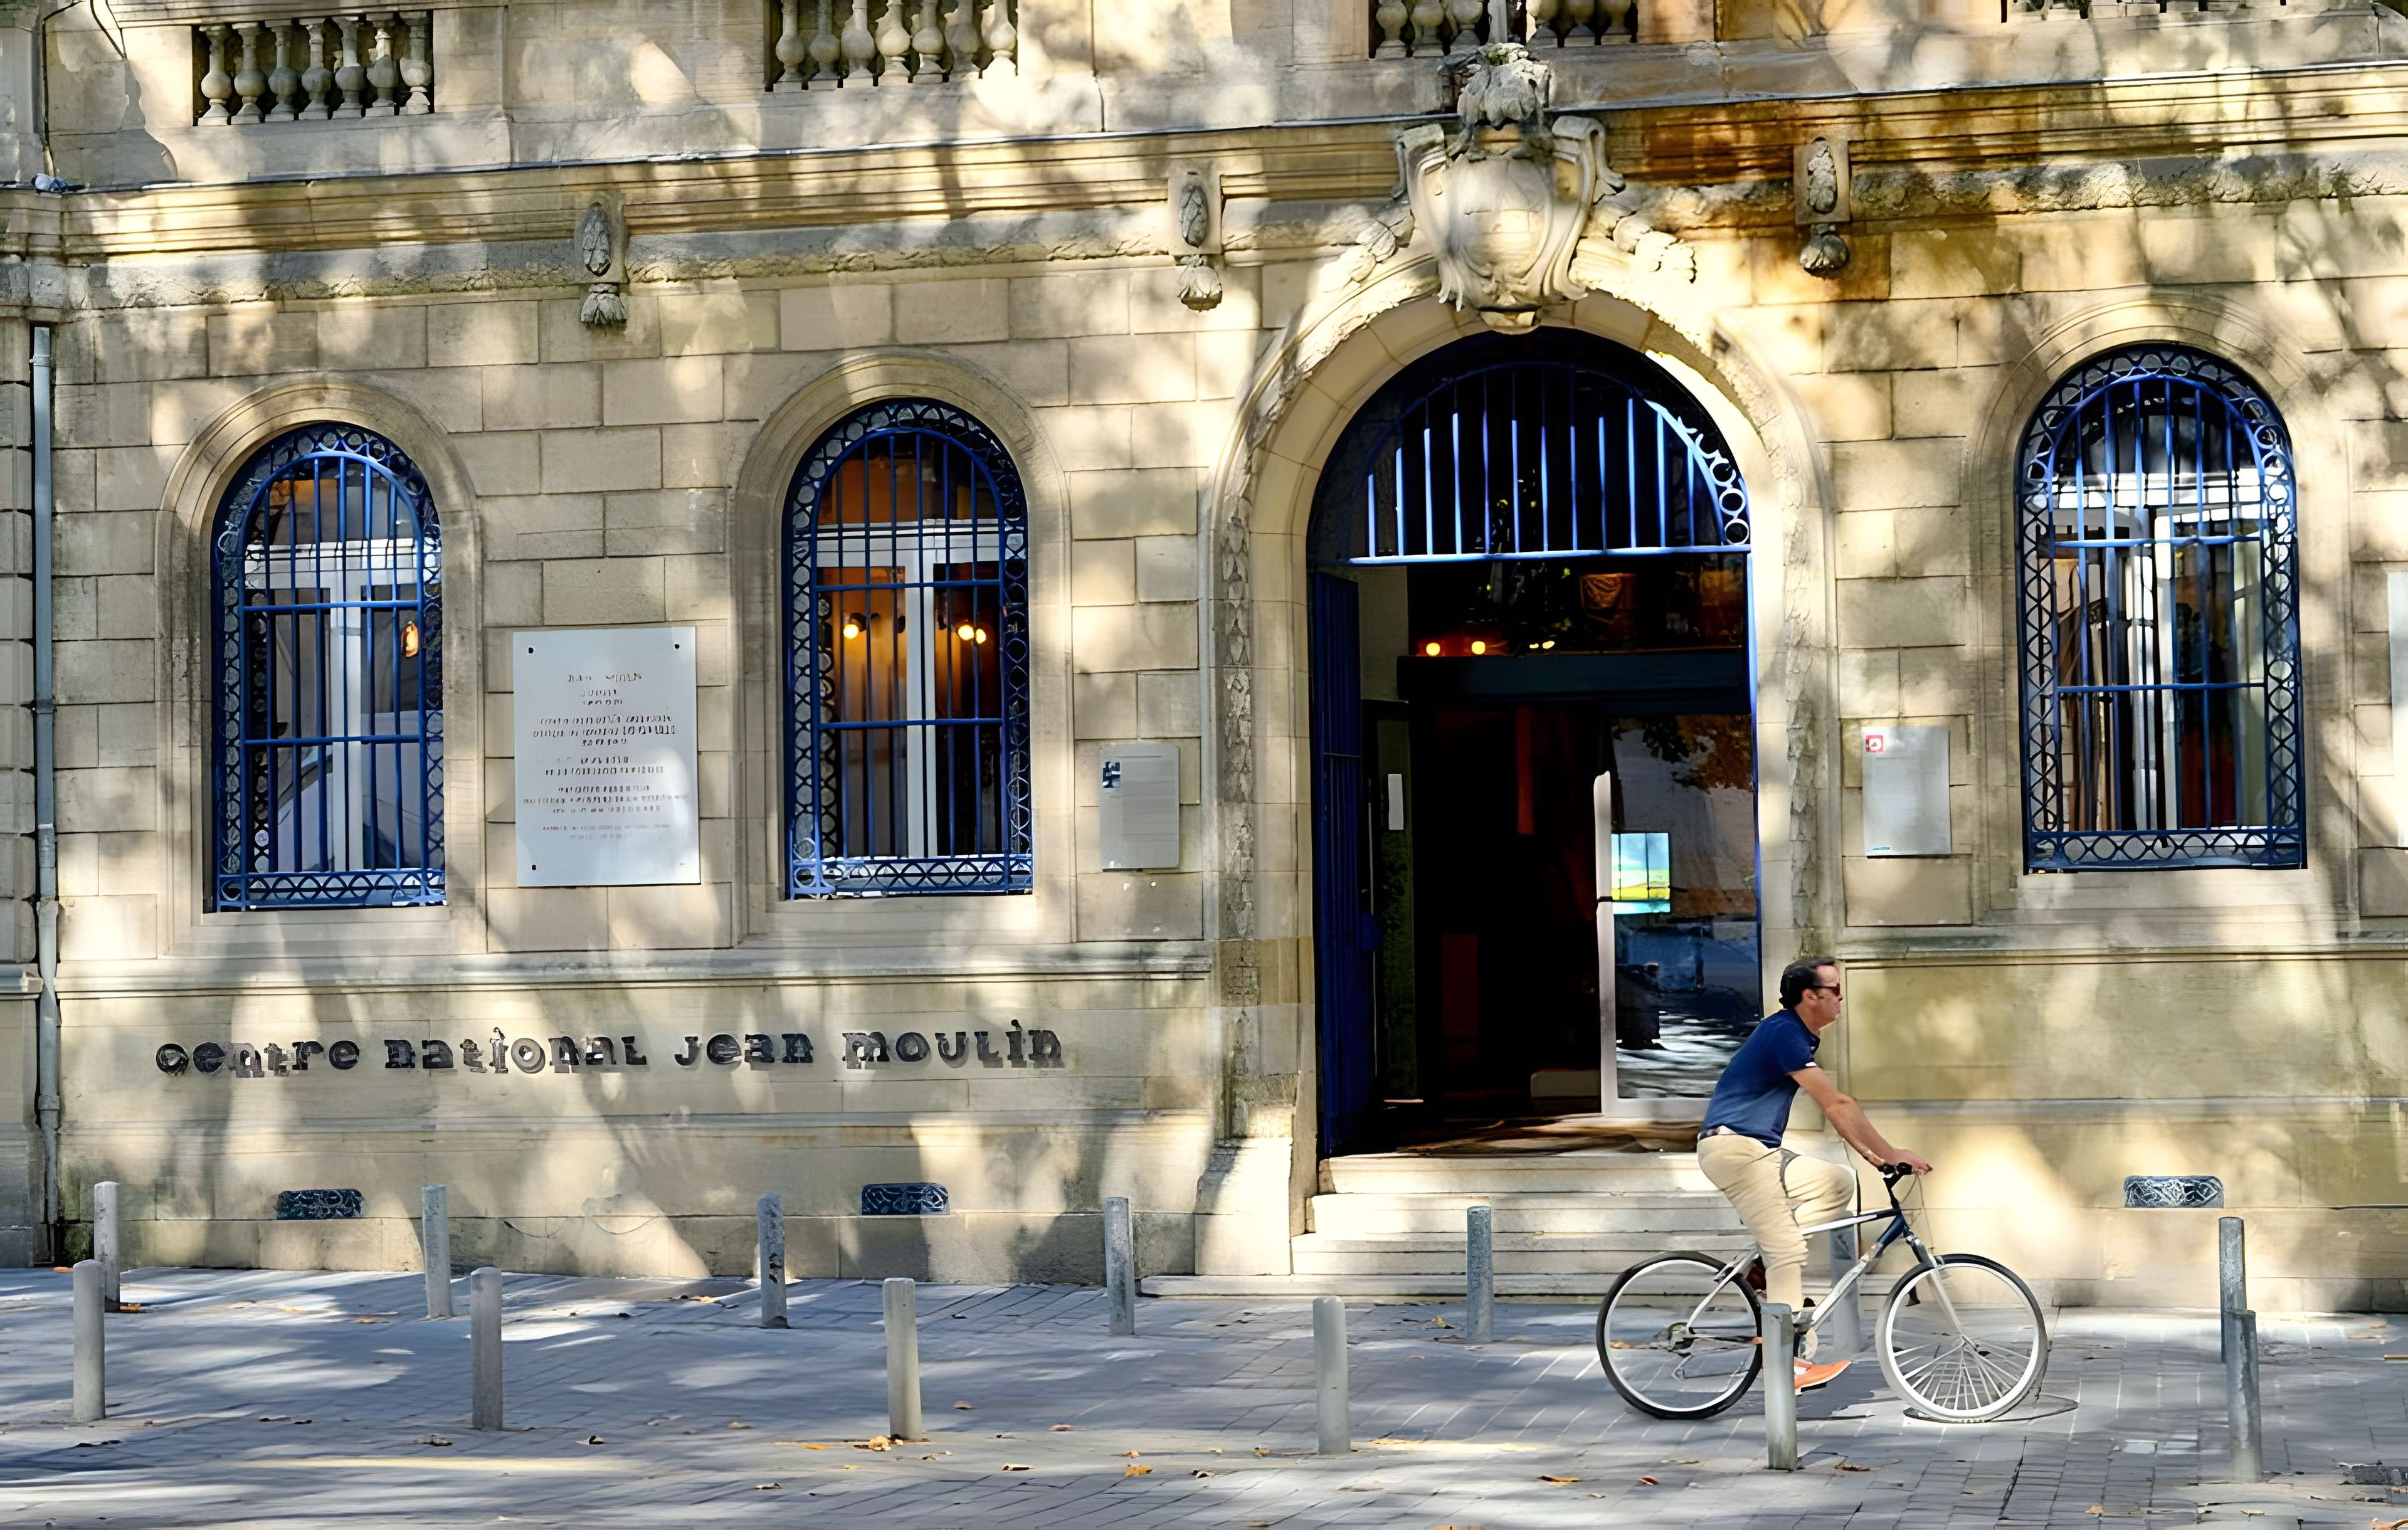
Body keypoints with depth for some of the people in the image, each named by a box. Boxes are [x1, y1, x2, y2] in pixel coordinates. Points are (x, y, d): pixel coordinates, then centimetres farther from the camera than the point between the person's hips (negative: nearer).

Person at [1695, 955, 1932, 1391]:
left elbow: (1833, 1109, 19)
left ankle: (1768, 1266, 3)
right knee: (1788, 1250, -11)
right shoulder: (1783, 1032, -16)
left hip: (1761, 1151, 10)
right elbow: (1837, 1104, -19)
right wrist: (1890, 1154, -16)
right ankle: (1792, 1361, -8)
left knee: (1841, 1182, 6)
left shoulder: (1799, 1037, 15)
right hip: (1733, 1147, -10)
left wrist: (1873, 1155, 11)